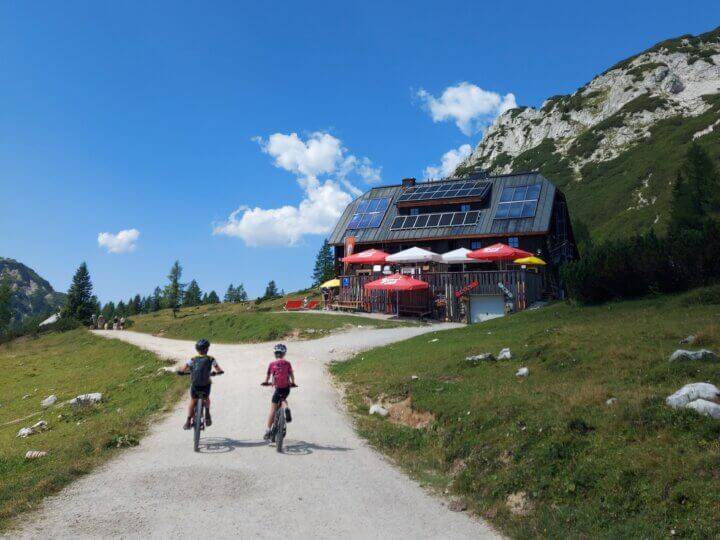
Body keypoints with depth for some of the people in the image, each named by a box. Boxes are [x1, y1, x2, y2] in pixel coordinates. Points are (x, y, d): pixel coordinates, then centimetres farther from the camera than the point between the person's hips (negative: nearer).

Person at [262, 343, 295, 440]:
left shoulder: (272, 364, 2)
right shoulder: (287, 363, 2)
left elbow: (267, 376, 11)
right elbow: (291, 375, 3)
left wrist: (266, 383, 31)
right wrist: (293, 383, 21)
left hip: (278, 388, -1)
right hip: (286, 388, 2)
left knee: (273, 410, 6)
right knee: (283, 399, 35)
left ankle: (268, 431, 5)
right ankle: (287, 409, 6)